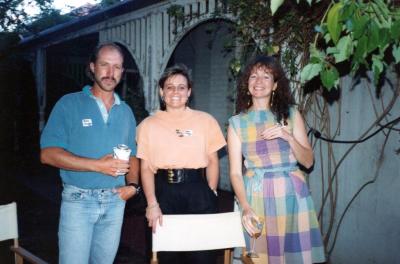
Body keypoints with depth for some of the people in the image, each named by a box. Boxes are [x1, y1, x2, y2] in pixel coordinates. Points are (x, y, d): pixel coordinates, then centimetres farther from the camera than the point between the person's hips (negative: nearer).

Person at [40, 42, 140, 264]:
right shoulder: (69, 104, -5)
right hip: (79, 200, -4)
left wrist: (132, 184, -4)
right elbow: (48, 153, -12)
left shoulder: (126, 111, 9)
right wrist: (97, 165, -20)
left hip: (115, 201, 4)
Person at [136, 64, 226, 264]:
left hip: (197, 191, 0)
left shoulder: (205, 120, 5)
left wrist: (211, 195, -5)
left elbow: (212, 161, 6)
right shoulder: (148, 124, 5)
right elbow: (146, 167, 1)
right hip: (164, 192, 1)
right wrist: (152, 203, -9)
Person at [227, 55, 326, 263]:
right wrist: (245, 207, -16)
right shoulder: (237, 122, 3)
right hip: (256, 197, -1)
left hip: (291, 195, 1)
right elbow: (235, 172, -1)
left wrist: (288, 136, -12)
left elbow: (308, 161, 5)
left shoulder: (291, 114, 6)